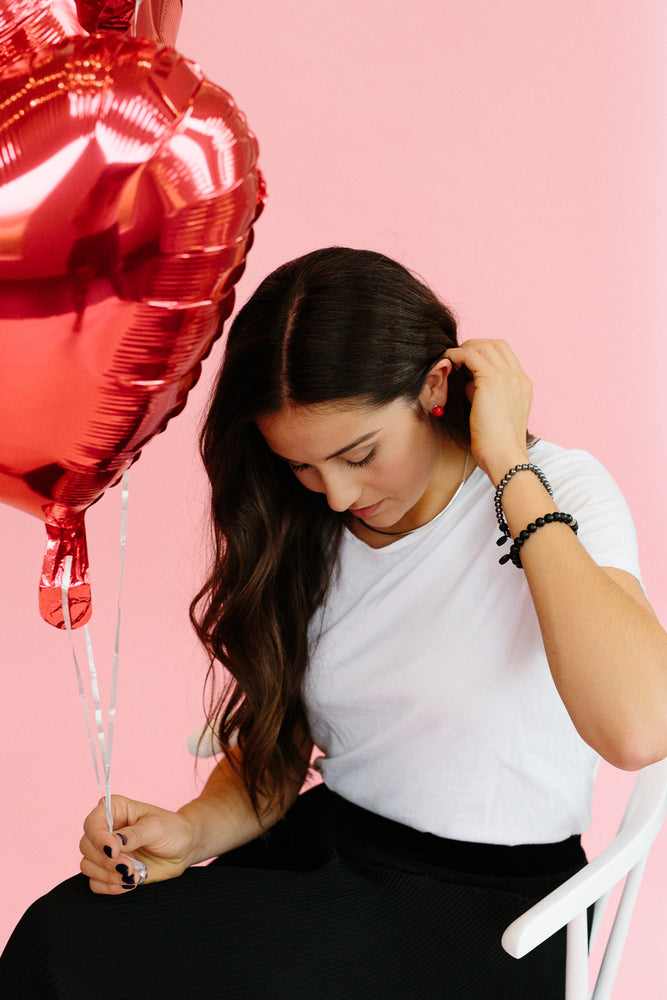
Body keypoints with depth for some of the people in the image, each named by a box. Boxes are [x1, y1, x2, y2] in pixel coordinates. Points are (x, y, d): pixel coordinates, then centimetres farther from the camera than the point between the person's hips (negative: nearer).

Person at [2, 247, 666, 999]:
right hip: (325, 850, 5)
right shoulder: (302, 529, 2)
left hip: (487, 905, -4)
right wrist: (194, 831, -13)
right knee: (66, 933, -20)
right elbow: (275, 746, 10)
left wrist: (509, 470, -26)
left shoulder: (561, 494, -14)